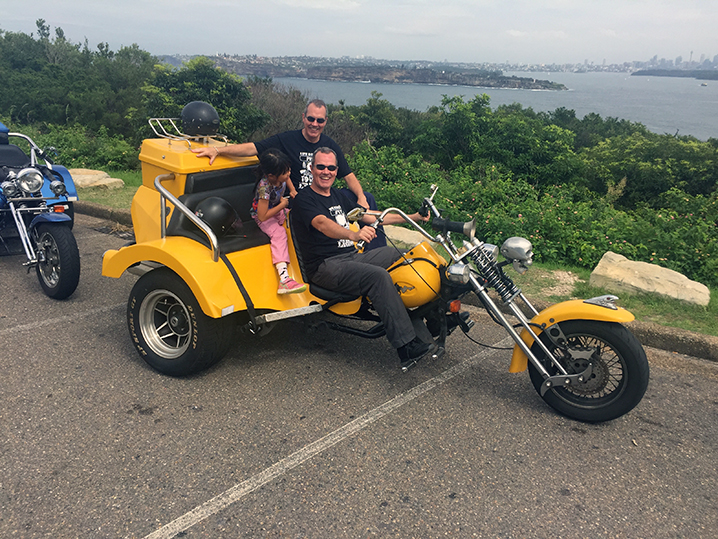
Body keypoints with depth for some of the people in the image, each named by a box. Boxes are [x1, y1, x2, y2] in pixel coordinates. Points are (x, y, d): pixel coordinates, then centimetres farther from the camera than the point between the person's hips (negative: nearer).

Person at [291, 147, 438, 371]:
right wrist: (354, 234, -47)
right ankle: (408, 348, -33)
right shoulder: (304, 199, -6)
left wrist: (411, 217, 16)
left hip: (353, 256, 8)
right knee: (378, 276, -31)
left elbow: (368, 216, 21)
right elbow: (322, 223, -27)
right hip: (326, 266, -8)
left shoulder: (337, 195, 19)